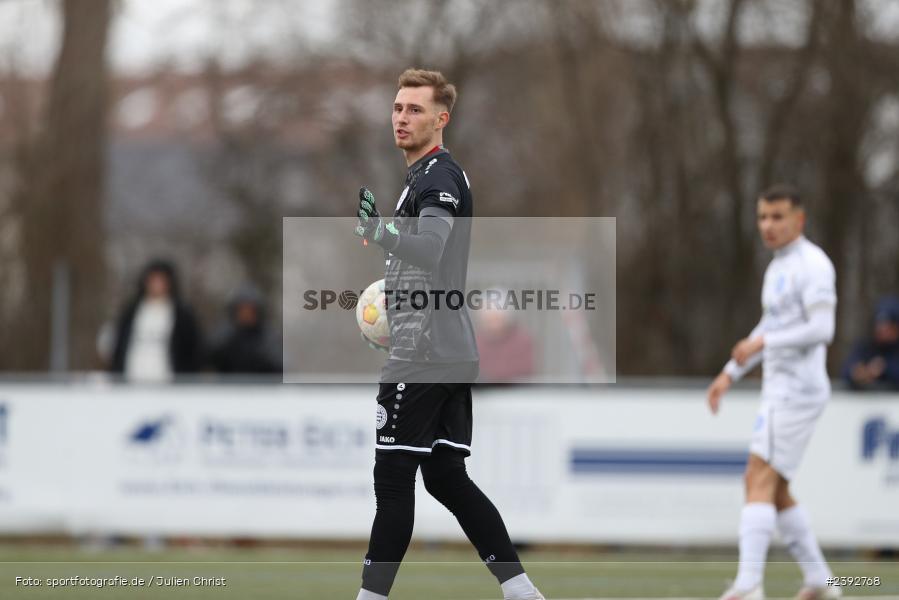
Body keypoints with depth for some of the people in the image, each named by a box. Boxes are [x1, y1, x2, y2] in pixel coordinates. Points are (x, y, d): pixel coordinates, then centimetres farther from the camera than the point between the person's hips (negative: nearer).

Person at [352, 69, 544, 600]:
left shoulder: (439, 176, -12)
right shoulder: (427, 176, 20)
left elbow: (429, 248, -30)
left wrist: (375, 228, -44)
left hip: (422, 355, -10)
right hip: (451, 354, 10)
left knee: (394, 480, -6)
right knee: (447, 478, 9)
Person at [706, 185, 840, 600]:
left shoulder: (813, 265, -12)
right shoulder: (779, 267, 19)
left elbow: (822, 330, -22)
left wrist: (761, 343, -25)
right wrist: (730, 375, 22)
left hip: (798, 390, -10)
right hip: (779, 390, 10)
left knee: (759, 481, -17)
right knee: (773, 491, 13)